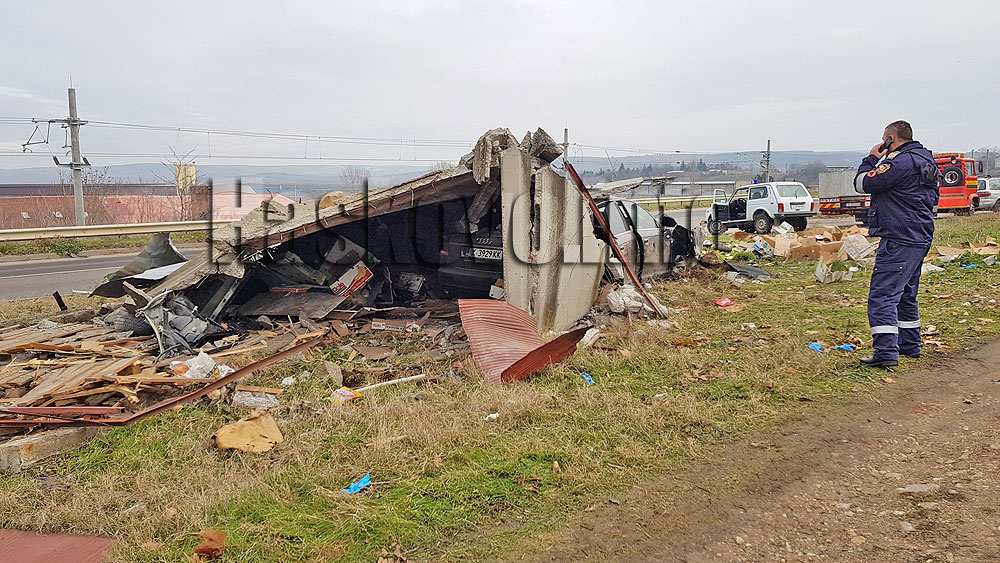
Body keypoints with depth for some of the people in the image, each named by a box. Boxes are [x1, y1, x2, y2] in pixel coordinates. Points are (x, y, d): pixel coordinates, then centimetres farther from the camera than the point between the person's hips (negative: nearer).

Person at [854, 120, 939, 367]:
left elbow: (862, 184, -12)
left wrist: (871, 159, 1)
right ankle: (909, 345, 30)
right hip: (920, 238, 10)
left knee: (882, 295, -12)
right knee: (905, 294, 21)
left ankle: (886, 351, -17)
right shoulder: (925, 161, 16)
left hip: (899, 240, -10)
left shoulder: (900, 162, -16)